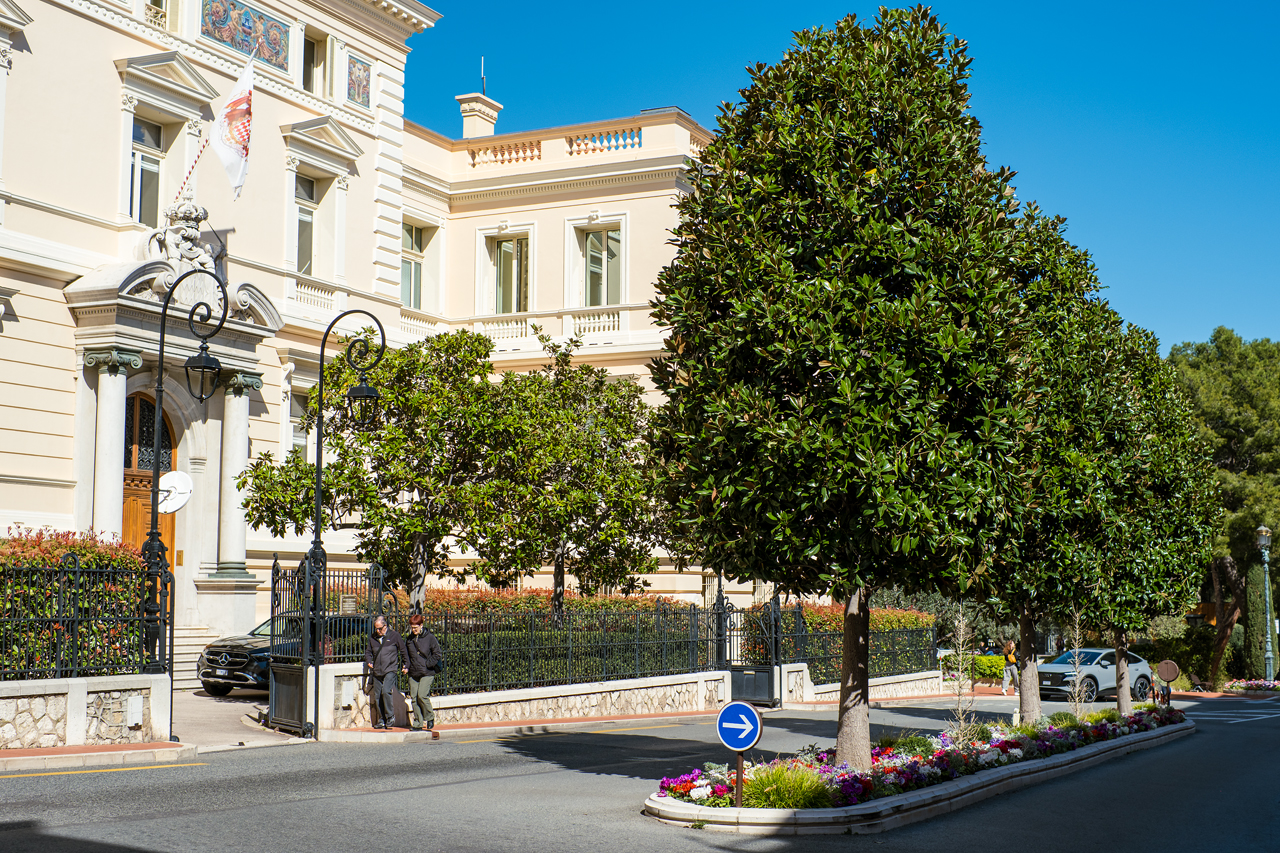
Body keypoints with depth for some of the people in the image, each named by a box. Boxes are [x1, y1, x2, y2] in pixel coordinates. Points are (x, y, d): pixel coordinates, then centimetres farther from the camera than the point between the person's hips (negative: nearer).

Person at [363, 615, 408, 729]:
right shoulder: (372, 638, 10)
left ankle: (390, 716, -6)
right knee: (377, 695, 4)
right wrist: (368, 661, 2)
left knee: (386, 691, -20)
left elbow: (403, 651, 7)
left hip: (390, 669, -5)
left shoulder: (394, 636, -1)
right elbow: (368, 652, 21)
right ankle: (383, 719, 15)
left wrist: (406, 665, 6)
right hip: (377, 671, 5)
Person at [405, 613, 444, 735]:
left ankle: (430, 717, 6)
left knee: (422, 695, -16)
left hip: (427, 673, -5)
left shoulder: (429, 637, -6)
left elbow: (438, 653, -5)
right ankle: (418, 723, 10)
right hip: (413, 673, 5)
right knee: (414, 697, 1)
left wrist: (427, 664, -10)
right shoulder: (409, 639, 9)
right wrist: (407, 665, 8)